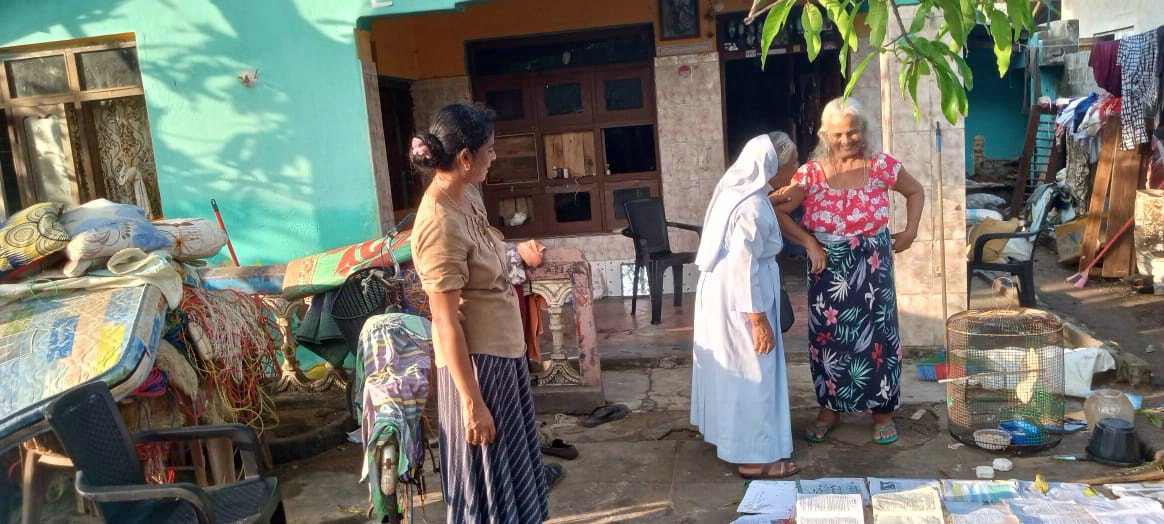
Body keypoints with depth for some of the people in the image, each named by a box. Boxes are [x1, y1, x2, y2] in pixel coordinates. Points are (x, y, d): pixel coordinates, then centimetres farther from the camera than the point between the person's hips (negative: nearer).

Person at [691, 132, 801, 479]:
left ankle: (729, 433, 38)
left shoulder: (739, 189, 5)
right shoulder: (751, 206, -25)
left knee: (732, 367, 21)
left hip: (721, 293, 10)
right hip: (739, 298, -10)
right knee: (751, 373, 1)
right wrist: (758, 319, -22)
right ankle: (755, 456, 12)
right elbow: (744, 266, -26)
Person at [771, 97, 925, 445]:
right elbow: (778, 211, -4)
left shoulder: (883, 167, -5)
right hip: (828, 272, 0)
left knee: (878, 337, 7)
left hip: (873, 271, 0)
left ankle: (882, 411, 24)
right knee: (828, 339, 9)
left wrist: (910, 230, 1)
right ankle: (830, 408, 28)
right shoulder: (810, 174, -8)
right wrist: (808, 240, -12)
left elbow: (915, 191, 12)